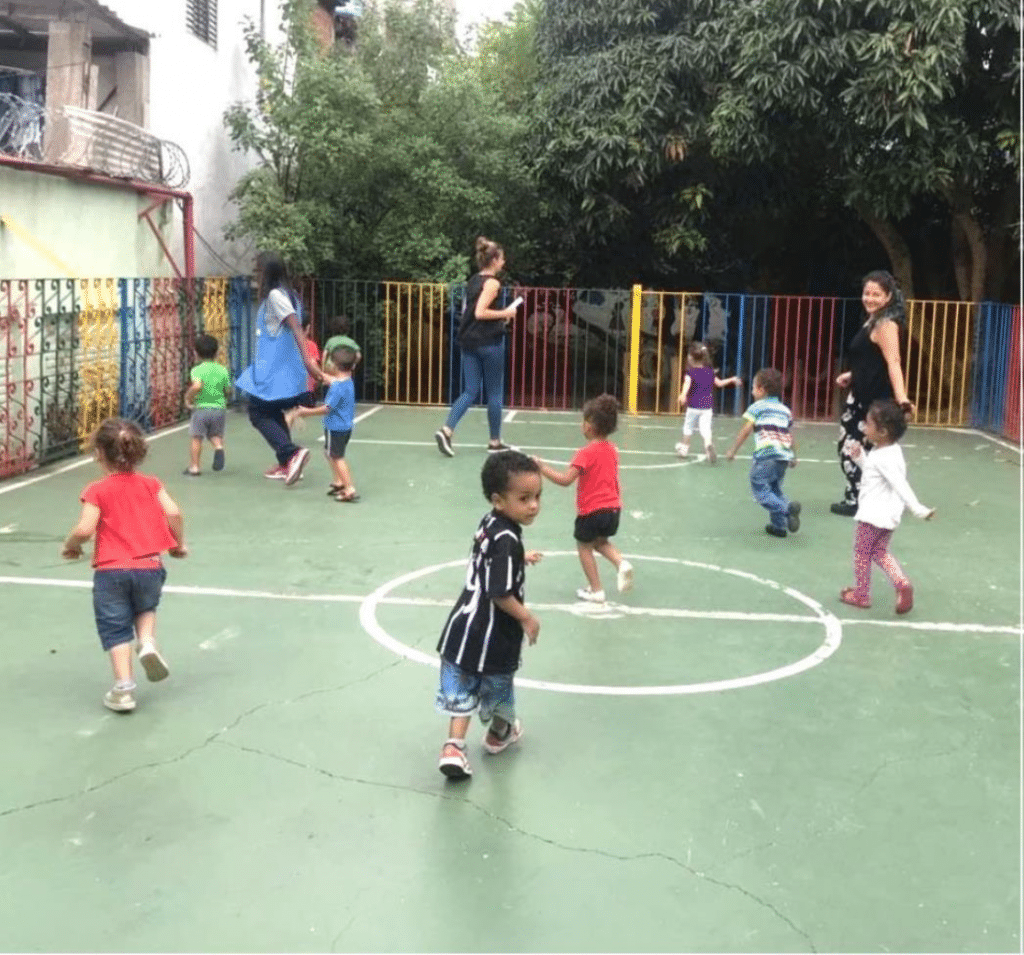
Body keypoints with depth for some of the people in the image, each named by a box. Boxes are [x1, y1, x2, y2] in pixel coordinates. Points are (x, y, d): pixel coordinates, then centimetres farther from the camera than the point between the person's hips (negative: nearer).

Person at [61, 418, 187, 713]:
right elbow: (173, 513, -3)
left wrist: (70, 546, 9)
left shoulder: (97, 491, -2)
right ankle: (148, 642, 0)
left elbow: (85, 529, -12)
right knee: (145, 608, 29)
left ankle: (123, 687, 0)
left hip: (110, 570, -3)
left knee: (114, 628, 7)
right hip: (148, 567, 3)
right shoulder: (150, 484, 7)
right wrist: (179, 544, 13)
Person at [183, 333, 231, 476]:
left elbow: (197, 385, -26)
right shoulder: (223, 370, 4)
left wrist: (188, 397, -11)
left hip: (201, 407, -3)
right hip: (219, 407, 3)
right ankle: (219, 447, -14)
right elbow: (228, 390, 8)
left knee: (196, 438, 7)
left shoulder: (197, 370, -8)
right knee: (215, 435, 18)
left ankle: (194, 467, 9)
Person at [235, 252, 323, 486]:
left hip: (274, 369, -9)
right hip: (282, 367, 9)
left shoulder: (275, 295, -15)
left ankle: (292, 452, -17)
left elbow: (296, 327, -25)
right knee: (273, 413, 18)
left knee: (258, 413, -3)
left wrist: (307, 361, -34)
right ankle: (286, 465, 20)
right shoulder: (285, 294, 13)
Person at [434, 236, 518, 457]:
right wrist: (505, 313, -10)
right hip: (489, 343, -7)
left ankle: (447, 430, -13)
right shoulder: (492, 282, -11)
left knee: (470, 391, 6)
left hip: (469, 341, 7)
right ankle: (495, 441, 15)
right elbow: (480, 313, -21)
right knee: (494, 393, 6)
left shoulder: (473, 280, 13)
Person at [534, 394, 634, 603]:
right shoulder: (612, 450, 6)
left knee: (584, 546, 13)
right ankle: (621, 563, 2)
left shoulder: (586, 453, -17)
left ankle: (596, 590, 13)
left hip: (592, 510, -7)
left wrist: (542, 467, -19)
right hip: (613, 508, 7)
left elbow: (565, 479, -24)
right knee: (601, 541, 28)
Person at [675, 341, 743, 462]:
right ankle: (708, 444, -31)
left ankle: (684, 447, 29)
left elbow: (687, 383, -25)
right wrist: (732, 380, 34)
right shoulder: (710, 372, 8)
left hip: (693, 406, -3)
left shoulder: (691, 372, -6)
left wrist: (683, 395, -43)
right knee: (705, 428, -3)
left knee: (688, 426, 15)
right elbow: (719, 383, 17)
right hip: (707, 406, 3)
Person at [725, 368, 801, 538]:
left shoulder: (758, 406, 4)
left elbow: (745, 430, -4)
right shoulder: (785, 410, 22)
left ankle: (787, 509, -26)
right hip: (784, 456, 7)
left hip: (767, 455, -7)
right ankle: (779, 525, 13)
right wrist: (794, 456, 34)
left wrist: (733, 450, 2)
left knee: (760, 489, -6)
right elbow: (790, 435, 24)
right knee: (775, 489, 20)